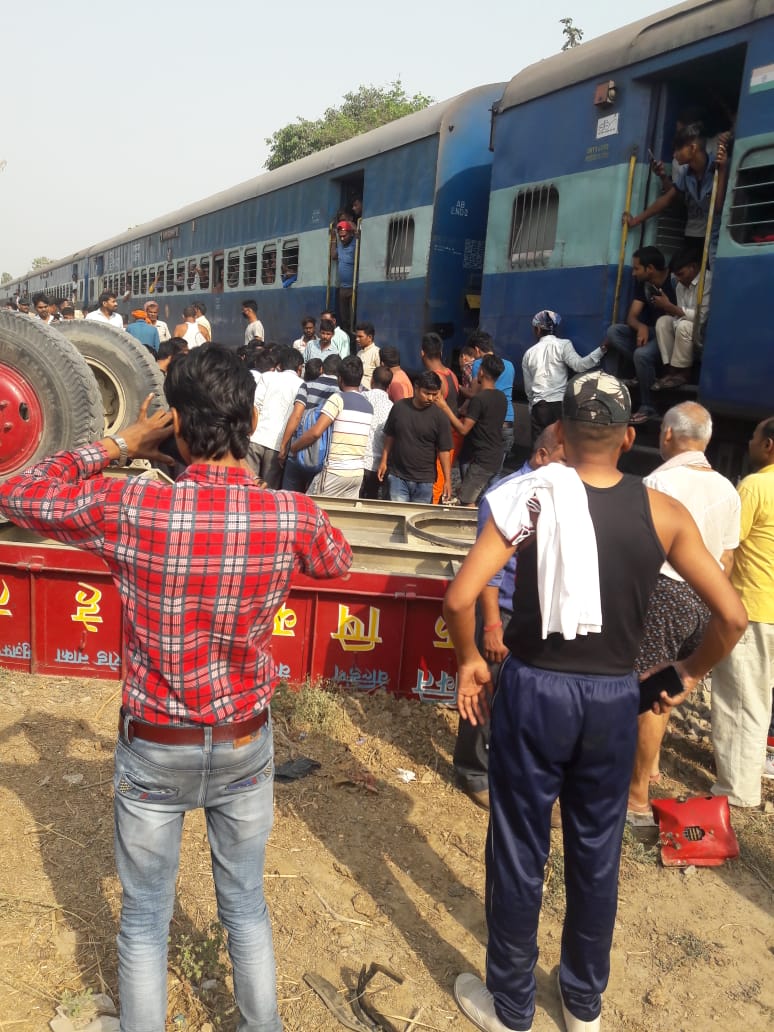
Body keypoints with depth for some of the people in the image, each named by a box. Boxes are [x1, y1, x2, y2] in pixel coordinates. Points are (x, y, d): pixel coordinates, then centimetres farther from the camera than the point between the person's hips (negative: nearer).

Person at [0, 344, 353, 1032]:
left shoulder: (129, 507, -22)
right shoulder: (293, 515, -18)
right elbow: (338, 562, 7)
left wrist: (118, 446, 0)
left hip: (156, 748, -2)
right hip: (246, 743, 2)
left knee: (145, 920, 21)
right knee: (247, 906, 24)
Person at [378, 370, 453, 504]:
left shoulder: (439, 416, -6)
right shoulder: (399, 407, -1)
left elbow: (444, 450, -6)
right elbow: (390, 436, 11)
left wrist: (447, 480, -10)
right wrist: (384, 461, 7)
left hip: (424, 480, -1)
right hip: (397, 475, 1)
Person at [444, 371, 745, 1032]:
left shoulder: (532, 497, -11)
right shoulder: (664, 513, -4)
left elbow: (461, 598, -18)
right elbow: (733, 616, -5)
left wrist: (469, 660, -1)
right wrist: (691, 673, 11)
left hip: (534, 690, -2)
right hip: (614, 699, 3)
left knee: (519, 853, 14)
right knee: (597, 855, 20)